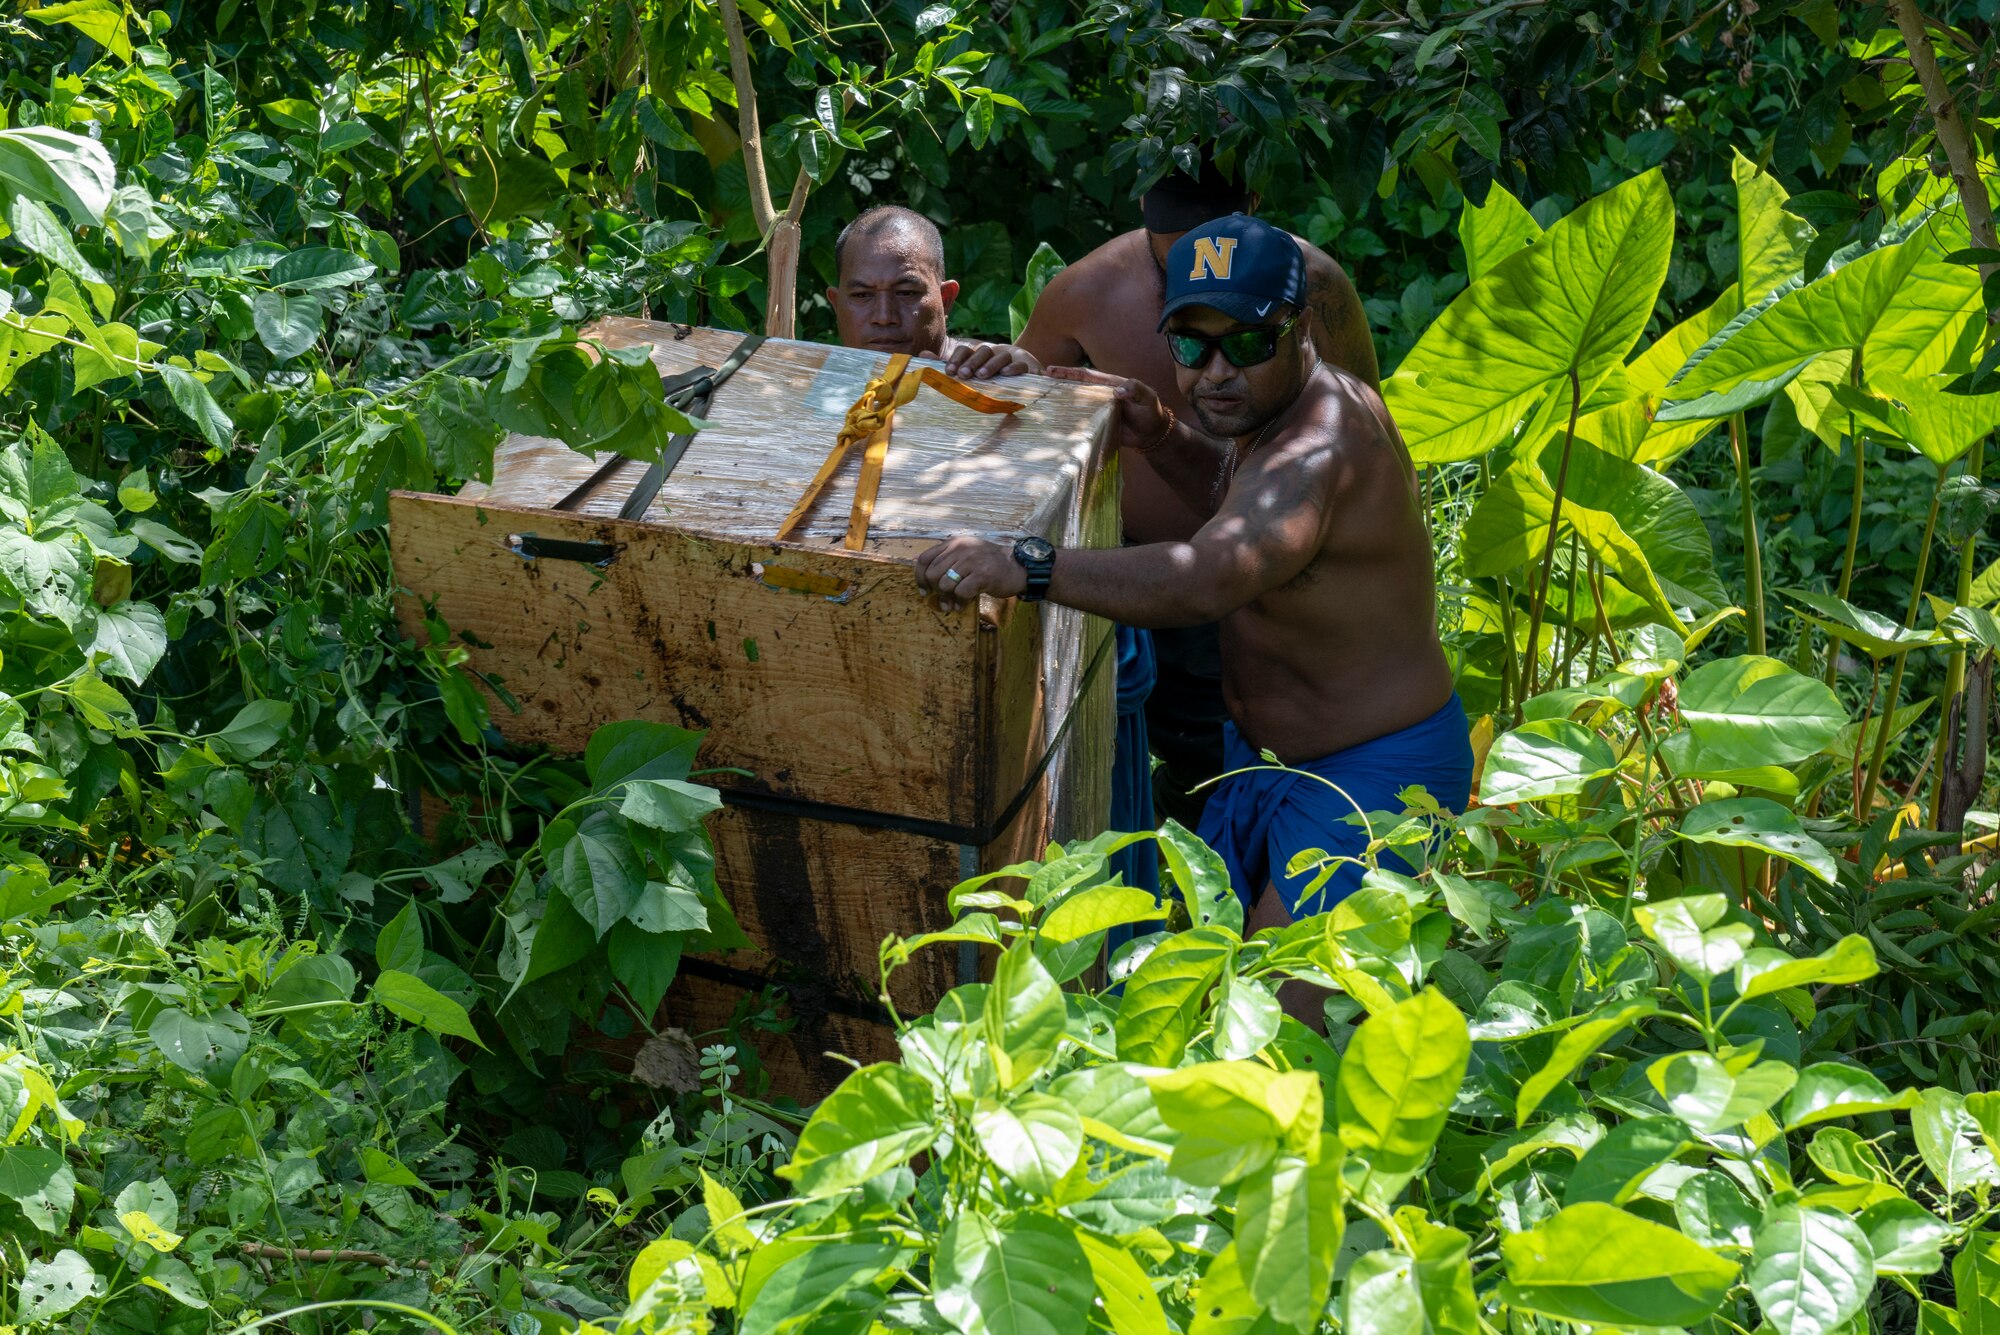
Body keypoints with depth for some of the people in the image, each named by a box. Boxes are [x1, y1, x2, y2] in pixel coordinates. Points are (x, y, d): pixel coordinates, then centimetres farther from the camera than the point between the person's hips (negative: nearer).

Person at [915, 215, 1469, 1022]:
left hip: (1371, 774, -10)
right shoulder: (1269, 410, 0)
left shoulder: (1318, 453, -31)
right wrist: (1162, 439, 5)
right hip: (1265, 749, 10)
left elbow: (1208, 578, -49)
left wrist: (1028, 567, -55)